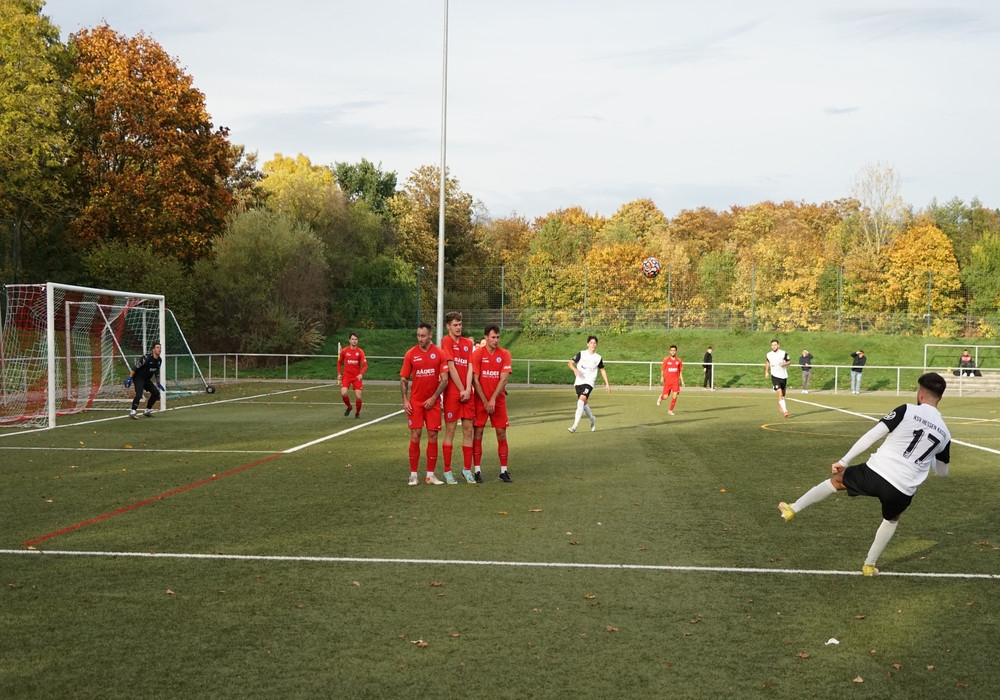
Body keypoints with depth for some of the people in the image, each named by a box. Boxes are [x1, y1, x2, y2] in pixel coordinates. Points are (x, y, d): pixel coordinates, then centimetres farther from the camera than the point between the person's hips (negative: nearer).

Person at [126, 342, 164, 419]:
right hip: (138, 378, -8)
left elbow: (157, 372, 18)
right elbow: (135, 367, -21)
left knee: (156, 392, 4)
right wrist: (129, 378, -24)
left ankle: (147, 410, 15)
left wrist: (158, 383, 22)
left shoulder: (159, 360, 3)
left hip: (147, 380, 8)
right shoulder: (147, 357, -22)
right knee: (139, 394, -25)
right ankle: (132, 412, -24)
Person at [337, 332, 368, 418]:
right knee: (343, 393, -19)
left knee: (358, 396, -6)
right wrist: (339, 374, 5)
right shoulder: (344, 351, -1)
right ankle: (349, 407, 12)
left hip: (357, 377, 0)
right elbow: (339, 362, 14)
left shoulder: (360, 352, -5)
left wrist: (361, 374, -29)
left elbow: (365, 365, -11)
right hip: (346, 376, 0)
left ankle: (357, 413, 19)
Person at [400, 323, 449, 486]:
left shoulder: (439, 353, -2)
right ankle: (413, 475, 5)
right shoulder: (410, 354, 0)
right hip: (415, 402, 0)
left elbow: (444, 379, -3)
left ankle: (430, 475, 10)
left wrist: (434, 398, -10)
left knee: (433, 436, 2)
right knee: (415, 436, -2)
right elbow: (403, 379, 3)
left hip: (433, 402, 0)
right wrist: (405, 400, -7)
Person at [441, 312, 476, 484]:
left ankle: (467, 469, 16)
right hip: (452, 392, -5)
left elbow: (470, 367, 4)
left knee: (468, 430, 7)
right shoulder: (446, 342, -5)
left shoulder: (468, 343, 11)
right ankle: (447, 471, 7)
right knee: (450, 431, 0)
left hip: (467, 393, 5)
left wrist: (468, 389, -8)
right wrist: (461, 390, -10)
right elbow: (451, 367, -10)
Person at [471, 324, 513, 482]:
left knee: (501, 434, 2)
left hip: (498, 400, 2)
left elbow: (503, 379, -7)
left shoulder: (504, 354, -1)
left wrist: (493, 400, -14)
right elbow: (475, 380, -7)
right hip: (480, 400, -1)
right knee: (478, 433, -2)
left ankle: (504, 470, 10)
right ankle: (477, 471, 4)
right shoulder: (478, 354, -5)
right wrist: (485, 402, -10)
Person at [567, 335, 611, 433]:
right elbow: (570, 363, 1)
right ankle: (592, 420, 40)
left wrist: (607, 383, 16)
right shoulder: (581, 354, 1)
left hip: (589, 382, -2)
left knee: (581, 401, -22)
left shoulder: (598, 358, 4)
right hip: (579, 382, 2)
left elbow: (602, 370, 18)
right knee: (584, 403, 12)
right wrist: (575, 369, -20)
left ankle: (575, 426, -24)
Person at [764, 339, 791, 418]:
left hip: (783, 376, 1)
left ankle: (780, 405, 44)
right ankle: (785, 411, -20)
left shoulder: (783, 353, -6)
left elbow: (789, 362, 2)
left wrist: (784, 364, -17)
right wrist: (766, 371, 18)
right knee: (780, 394, -17)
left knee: (783, 394, 16)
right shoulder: (768, 355, 0)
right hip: (775, 376, -1)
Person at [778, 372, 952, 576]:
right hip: (902, 491, 3)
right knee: (892, 519, 35)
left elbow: (872, 436, -5)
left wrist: (844, 461, 2)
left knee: (837, 480, 26)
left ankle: (793, 509, 34)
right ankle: (869, 565, 36)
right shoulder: (944, 434, 10)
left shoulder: (906, 411, -3)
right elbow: (942, 472, 24)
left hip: (875, 473, -2)